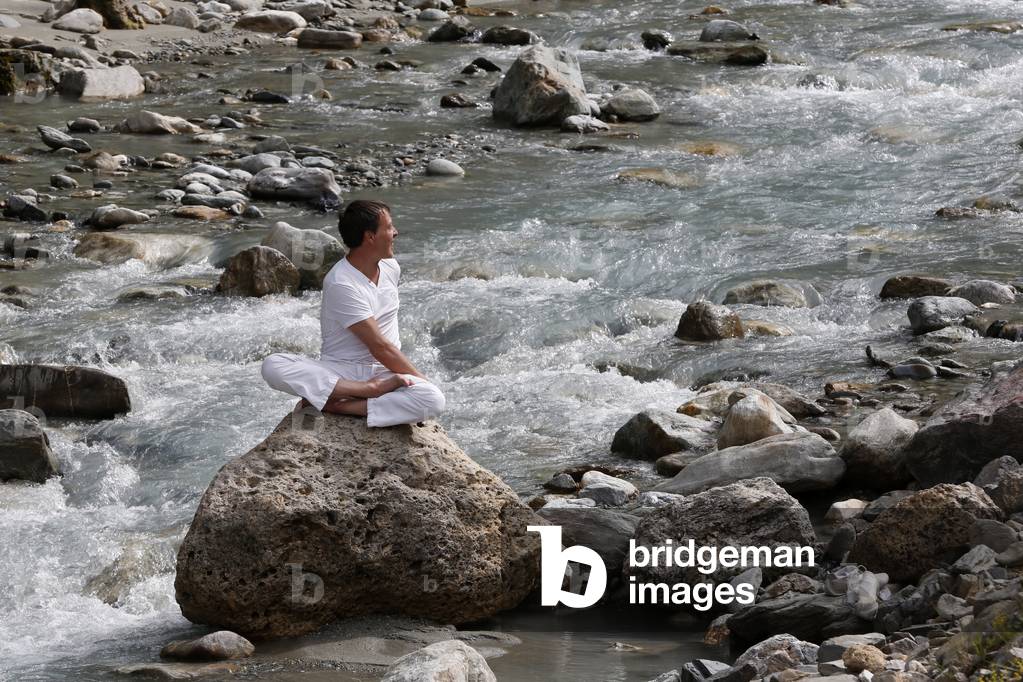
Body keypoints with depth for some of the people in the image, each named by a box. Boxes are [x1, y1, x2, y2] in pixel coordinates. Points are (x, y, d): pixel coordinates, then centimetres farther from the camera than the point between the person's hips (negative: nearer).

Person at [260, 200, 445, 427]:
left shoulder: (390, 267, 7)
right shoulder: (340, 283, -17)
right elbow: (380, 348, -17)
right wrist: (423, 380, -12)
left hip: (384, 372, 5)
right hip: (339, 371, -5)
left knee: (434, 400, -30)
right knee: (273, 366, -33)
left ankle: (338, 406, -26)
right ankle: (370, 390, -37)